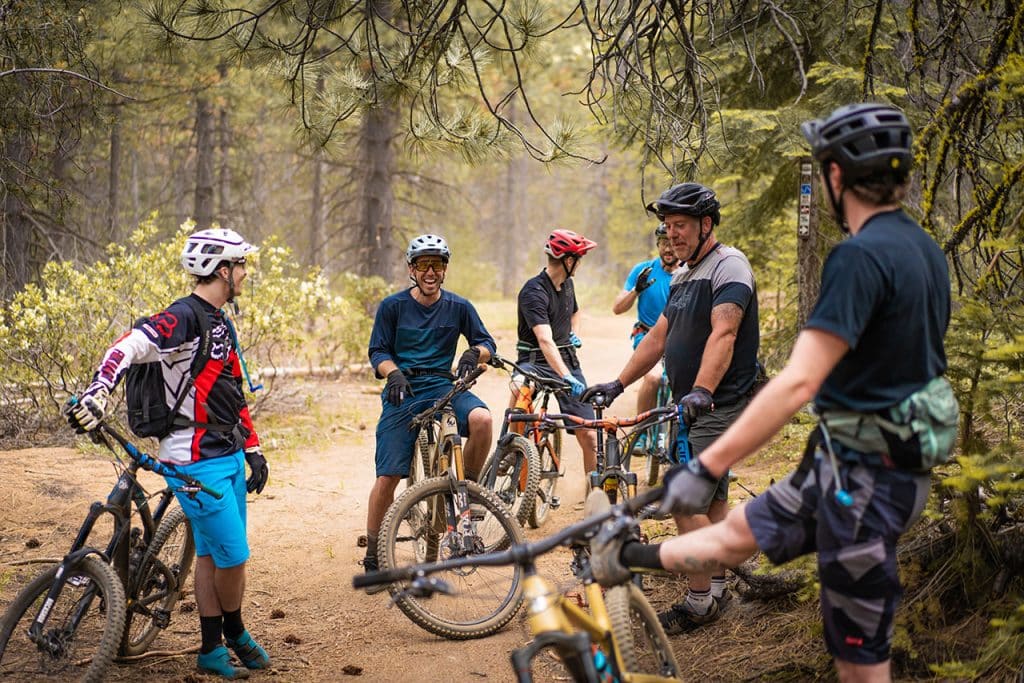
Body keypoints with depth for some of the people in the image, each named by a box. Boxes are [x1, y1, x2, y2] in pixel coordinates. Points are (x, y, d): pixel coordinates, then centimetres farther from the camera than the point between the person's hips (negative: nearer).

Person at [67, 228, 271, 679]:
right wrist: (97, 395, -48)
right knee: (232, 556, -2)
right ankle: (234, 634, 22)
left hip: (229, 456, 9)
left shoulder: (221, 324, 14)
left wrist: (253, 450, 21)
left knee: (212, 553, 14)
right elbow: (126, 349, -31)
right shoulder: (183, 317, -16)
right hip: (197, 463, -9)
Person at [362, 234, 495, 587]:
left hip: (443, 386, 1)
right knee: (388, 477, -8)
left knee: (481, 418, -32)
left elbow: (487, 342, 8)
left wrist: (475, 352, -16)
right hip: (403, 391, -1)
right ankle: (373, 559, 8)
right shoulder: (393, 306, 0)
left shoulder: (458, 306, 5)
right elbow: (378, 351, 2)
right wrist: (393, 373, -19)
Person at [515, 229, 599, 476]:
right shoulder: (533, 291, -19)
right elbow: (545, 340, -33)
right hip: (537, 360, -6)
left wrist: (575, 334, 10)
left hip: (568, 360, 6)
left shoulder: (567, 283, 6)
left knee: (589, 435, -1)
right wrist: (566, 376, -46)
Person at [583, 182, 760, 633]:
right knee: (711, 498, 15)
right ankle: (715, 587, 24)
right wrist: (617, 384, 12)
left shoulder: (729, 266, -14)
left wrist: (702, 391, -41)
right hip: (692, 405, 9)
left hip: (719, 405, -9)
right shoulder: (684, 275, 16)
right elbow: (658, 337, 19)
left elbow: (722, 334, -29)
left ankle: (699, 601, -5)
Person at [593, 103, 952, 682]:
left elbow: (799, 383, -29)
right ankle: (616, 561, 35)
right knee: (738, 532, 22)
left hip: (865, 476, -9)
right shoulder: (925, 249, 6)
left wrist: (706, 468, -28)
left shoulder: (861, 256, -23)